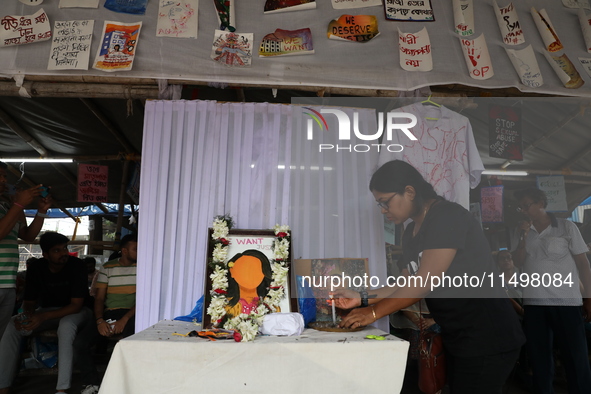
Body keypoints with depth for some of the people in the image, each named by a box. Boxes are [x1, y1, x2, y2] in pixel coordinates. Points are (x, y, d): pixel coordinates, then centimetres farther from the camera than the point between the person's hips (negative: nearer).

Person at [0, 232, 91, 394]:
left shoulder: (76, 265, -20)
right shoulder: (35, 268, -7)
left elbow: (76, 305, -21)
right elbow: (29, 301, 1)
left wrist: (43, 317, -32)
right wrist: (28, 314, -23)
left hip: (74, 312, -5)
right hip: (47, 311, 5)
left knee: (66, 324, -37)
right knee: (13, 326, -19)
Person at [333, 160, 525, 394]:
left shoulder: (447, 217, -19)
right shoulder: (411, 232, 8)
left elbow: (425, 281, -24)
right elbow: (412, 284, 8)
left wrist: (373, 312, -18)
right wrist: (362, 299, 0)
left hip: (487, 340, -8)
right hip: (457, 339, 8)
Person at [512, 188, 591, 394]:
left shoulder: (567, 227, 0)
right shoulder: (524, 232, 9)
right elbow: (518, 262, 3)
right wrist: (524, 239, -9)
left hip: (566, 302, -3)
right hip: (533, 303, 3)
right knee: (540, 359, 13)